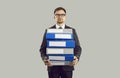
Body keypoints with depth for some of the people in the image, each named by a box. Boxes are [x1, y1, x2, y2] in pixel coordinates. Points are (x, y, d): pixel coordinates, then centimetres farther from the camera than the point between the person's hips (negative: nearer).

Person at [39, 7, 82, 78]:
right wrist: (44, 58, -17)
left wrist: (77, 57, -18)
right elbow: (43, 48, 3)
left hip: (67, 66, 0)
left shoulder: (72, 31, 6)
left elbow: (78, 47, 3)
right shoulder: (48, 31, 5)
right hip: (53, 66, 0)